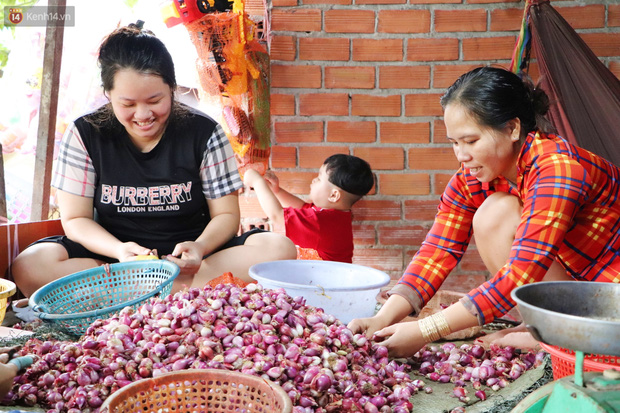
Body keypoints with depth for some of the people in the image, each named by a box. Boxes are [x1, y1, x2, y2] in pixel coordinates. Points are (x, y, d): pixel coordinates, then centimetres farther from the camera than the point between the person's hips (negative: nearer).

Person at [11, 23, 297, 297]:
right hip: (112, 255, 1)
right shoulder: (85, 135, -4)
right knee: (29, 266, -27)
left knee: (279, 249, -26)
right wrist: (118, 250, -23)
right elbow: (75, 219, -2)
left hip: (190, 256, 0)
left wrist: (200, 247, -25)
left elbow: (226, 214, -2)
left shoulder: (204, 133, -5)